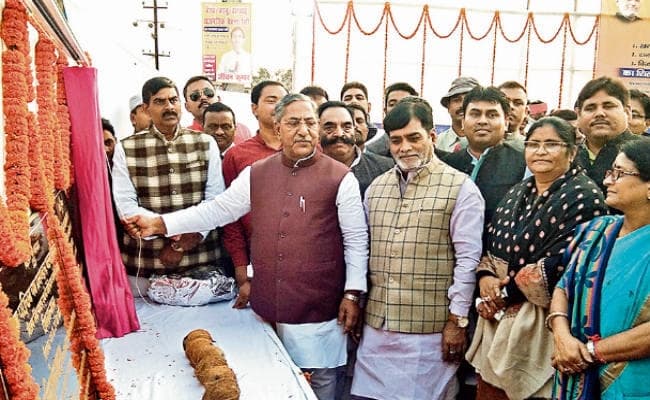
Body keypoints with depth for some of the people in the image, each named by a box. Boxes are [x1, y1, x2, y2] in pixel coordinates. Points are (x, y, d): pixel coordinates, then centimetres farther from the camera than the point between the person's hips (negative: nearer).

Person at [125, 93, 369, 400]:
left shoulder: (340, 178, -5)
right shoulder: (256, 174, 6)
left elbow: (356, 240, -3)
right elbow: (218, 210, 8)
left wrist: (352, 293, -5)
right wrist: (160, 224, 0)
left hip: (319, 305, -3)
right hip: (268, 304, 4)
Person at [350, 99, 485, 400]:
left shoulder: (460, 188, -4)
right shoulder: (375, 188, 12)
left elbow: (467, 258, -7)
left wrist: (457, 321, -9)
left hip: (430, 329, -4)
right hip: (376, 325, 5)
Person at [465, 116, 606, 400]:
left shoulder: (583, 198, -10)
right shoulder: (516, 194, 13)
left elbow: (564, 262, -21)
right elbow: (490, 244, 14)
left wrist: (507, 291, -16)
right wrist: (484, 277, -7)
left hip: (540, 323, -6)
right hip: (498, 315, 7)